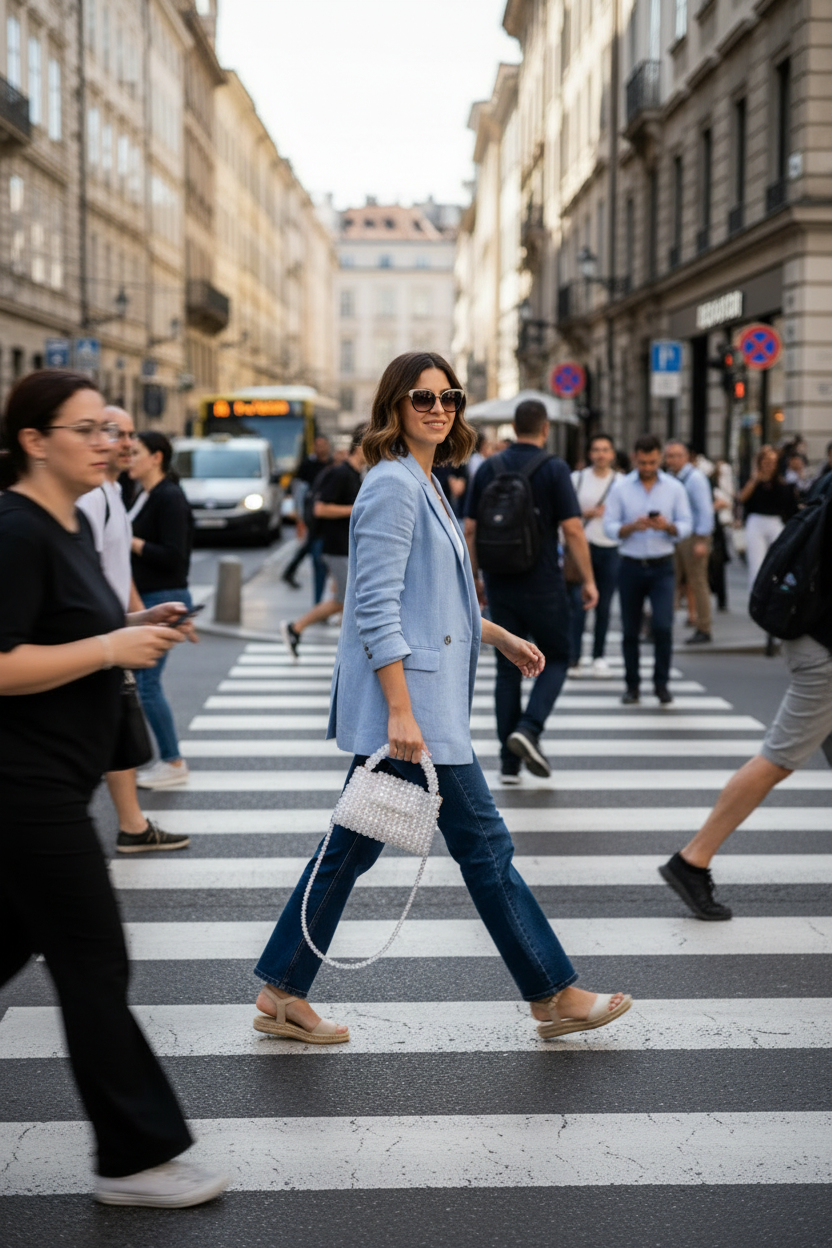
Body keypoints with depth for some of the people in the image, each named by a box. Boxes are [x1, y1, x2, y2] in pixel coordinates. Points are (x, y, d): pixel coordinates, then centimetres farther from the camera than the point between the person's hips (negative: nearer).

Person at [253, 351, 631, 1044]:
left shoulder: (424, 485, 17)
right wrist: (400, 712, -23)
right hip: (408, 700, -10)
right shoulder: (393, 484, -13)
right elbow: (376, 608, -20)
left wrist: (500, 636, 25)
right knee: (484, 844, 1)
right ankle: (555, 994, 15)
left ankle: (284, 994, 20)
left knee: (353, 847, 12)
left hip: (423, 697, 10)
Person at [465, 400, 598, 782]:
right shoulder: (554, 468, -7)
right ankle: (529, 729, -9)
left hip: (499, 583, 4)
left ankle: (509, 762, 9)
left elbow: (469, 528, 5)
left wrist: (474, 576, 15)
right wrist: (588, 580, -6)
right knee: (555, 658, 13)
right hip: (542, 583, -3)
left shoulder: (489, 468, 4)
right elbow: (572, 528, -13)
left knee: (508, 668, 10)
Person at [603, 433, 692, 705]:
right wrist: (632, 527, -21)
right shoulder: (621, 488, 1)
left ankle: (661, 683, 4)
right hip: (631, 567, 1)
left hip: (662, 567, 0)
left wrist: (668, 527, -19)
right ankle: (632, 686, 16)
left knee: (663, 626, -11)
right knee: (630, 630, 5)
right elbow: (609, 527, -3)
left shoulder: (674, 488, 3)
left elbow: (686, 525, 1)